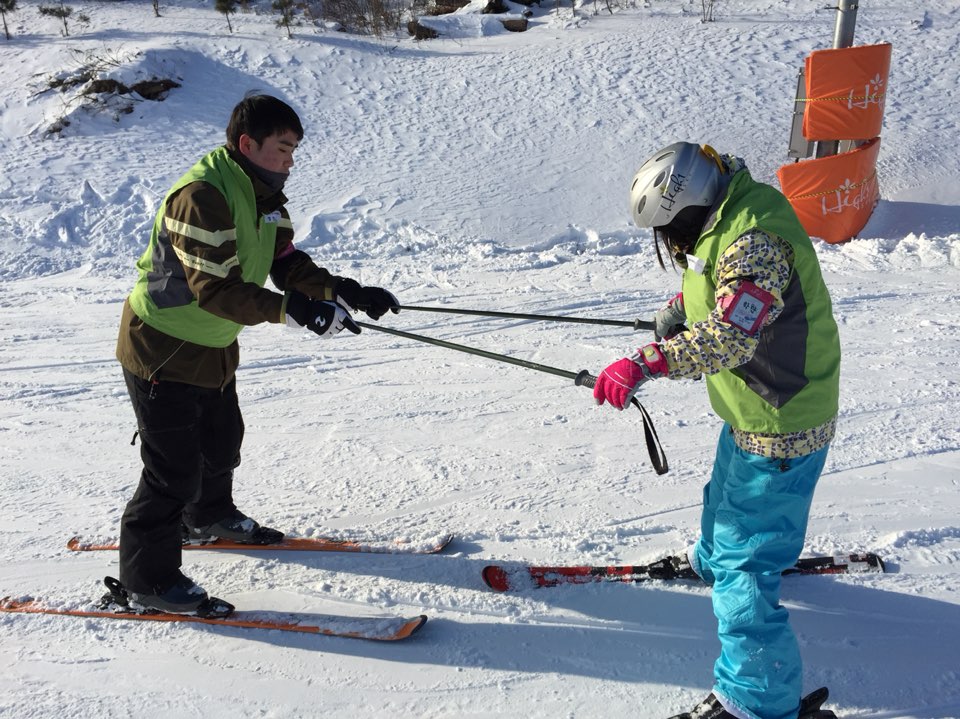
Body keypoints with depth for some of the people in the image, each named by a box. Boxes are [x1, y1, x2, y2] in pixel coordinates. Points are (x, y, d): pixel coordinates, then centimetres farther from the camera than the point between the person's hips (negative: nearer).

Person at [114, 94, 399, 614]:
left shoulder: (263, 194, 2)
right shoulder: (201, 195, -29)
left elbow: (286, 263, 0)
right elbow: (215, 288, -34)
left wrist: (346, 291, -14)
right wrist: (292, 310, -42)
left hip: (213, 347, 9)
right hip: (162, 351, -9)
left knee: (222, 442, 25)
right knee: (174, 469, -3)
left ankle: (209, 516, 53)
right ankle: (146, 578, 14)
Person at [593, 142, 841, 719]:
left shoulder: (756, 244, -31)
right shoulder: (736, 212, 1)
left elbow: (731, 334, -45)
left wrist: (648, 363, -51)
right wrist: (683, 307, 9)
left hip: (779, 432, -10)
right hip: (756, 414, 11)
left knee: (743, 568, -4)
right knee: (726, 497, 36)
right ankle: (713, 560, 66)